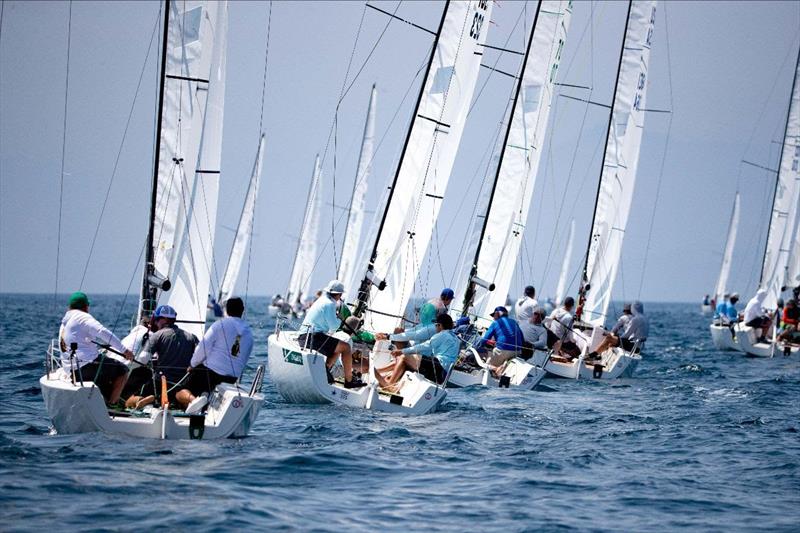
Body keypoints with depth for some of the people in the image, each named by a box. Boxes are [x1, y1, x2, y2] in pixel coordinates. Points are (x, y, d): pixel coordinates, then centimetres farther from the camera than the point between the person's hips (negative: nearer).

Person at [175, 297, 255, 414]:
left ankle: (193, 399, -32)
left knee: (180, 394, 2)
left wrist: (192, 365, 7)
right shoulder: (249, 334, 11)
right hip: (232, 380, 5)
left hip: (210, 371, -5)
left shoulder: (221, 324, -5)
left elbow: (203, 348, -7)